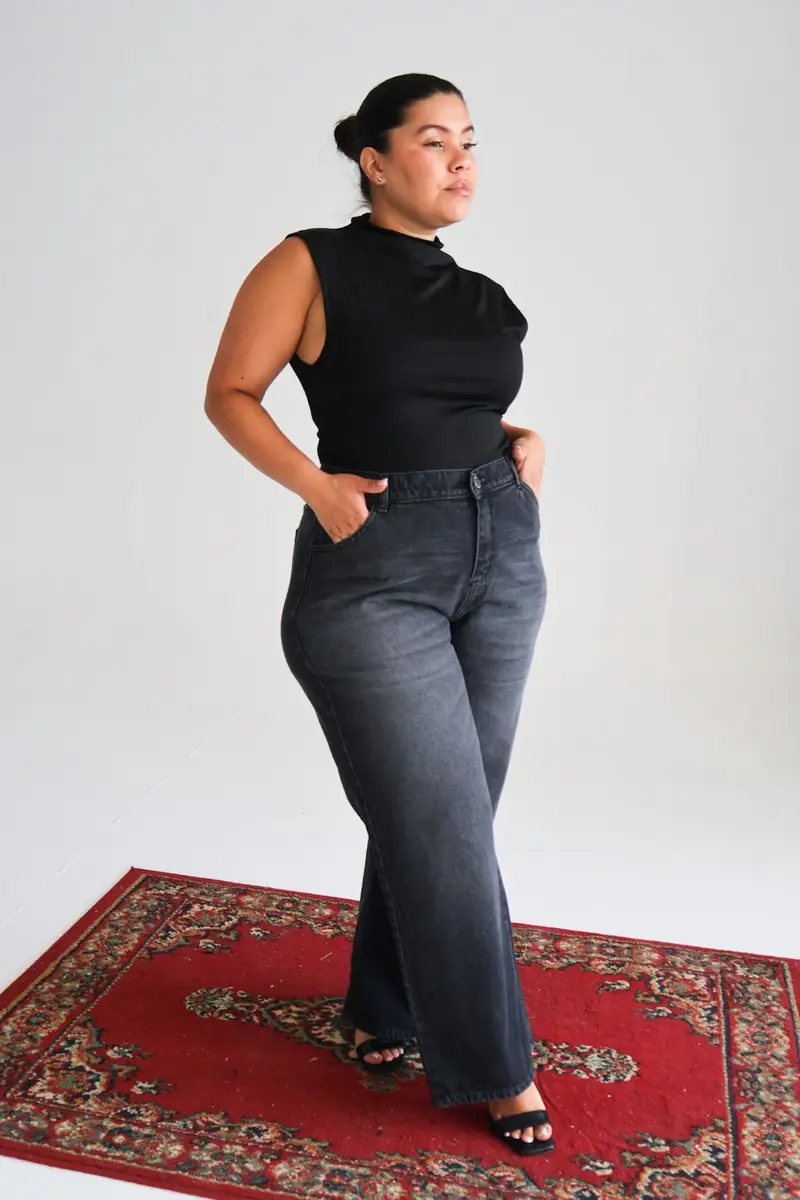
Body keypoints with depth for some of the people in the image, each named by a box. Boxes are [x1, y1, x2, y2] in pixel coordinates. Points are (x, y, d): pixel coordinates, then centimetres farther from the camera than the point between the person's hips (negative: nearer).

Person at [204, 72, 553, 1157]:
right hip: (374, 569, -6)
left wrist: (526, 443, 4)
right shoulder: (312, 266, -3)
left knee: (435, 814, 12)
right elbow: (230, 393, -1)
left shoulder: (482, 296, 13)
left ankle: (385, 1012, 34)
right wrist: (314, 485, -14)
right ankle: (494, 1065, 18)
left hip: (504, 558, 6)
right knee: (443, 825, -2)